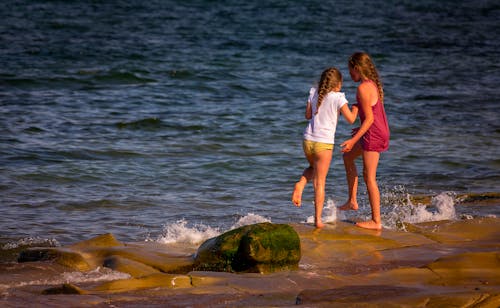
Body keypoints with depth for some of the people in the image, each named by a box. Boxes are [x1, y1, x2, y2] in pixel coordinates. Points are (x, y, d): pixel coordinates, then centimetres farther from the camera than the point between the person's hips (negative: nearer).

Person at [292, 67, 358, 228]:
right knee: (320, 182, 4)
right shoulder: (338, 98, -10)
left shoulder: (314, 94, 3)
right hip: (324, 143, -4)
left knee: (313, 168, 32)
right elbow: (351, 119, -7)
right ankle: (318, 219, 5)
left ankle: (300, 184, 1)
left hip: (308, 140, 4)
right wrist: (356, 108, 11)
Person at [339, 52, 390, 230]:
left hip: (373, 135, -10)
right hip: (380, 131, 10)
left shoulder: (363, 88, -19)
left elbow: (369, 118, -21)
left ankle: (376, 221, 3)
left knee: (369, 177, -3)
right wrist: (361, 129, 29)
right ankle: (352, 201, 28)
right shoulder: (373, 84, 9)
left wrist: (353, 140, -19)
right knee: (348, 157, 25)